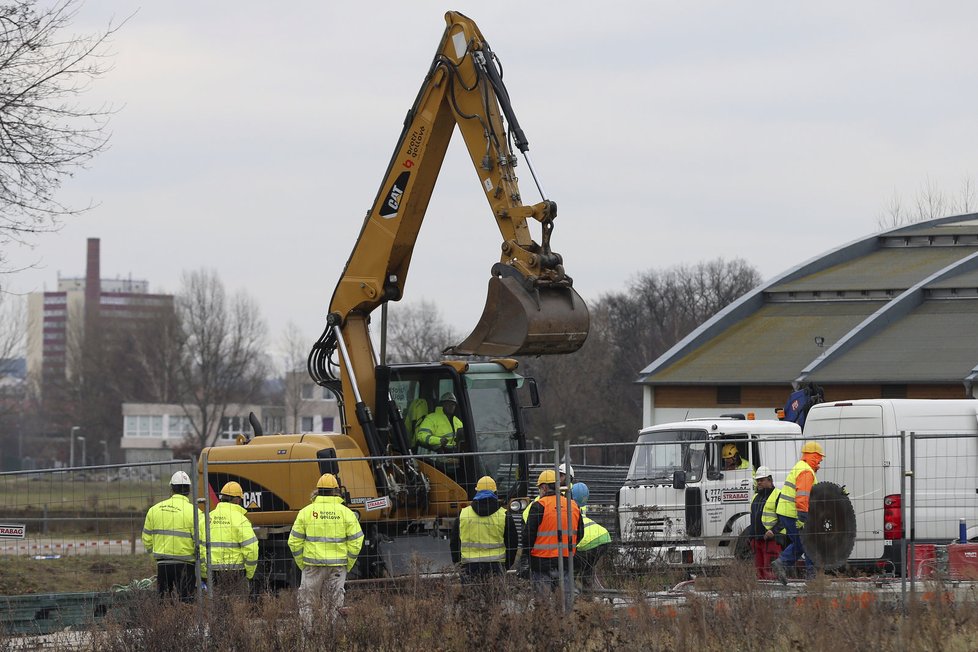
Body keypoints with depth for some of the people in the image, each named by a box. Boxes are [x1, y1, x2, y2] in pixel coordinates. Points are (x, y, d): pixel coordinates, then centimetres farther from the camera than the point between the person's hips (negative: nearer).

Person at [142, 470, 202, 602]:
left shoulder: (154, 510, 5)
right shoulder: (193, 512, -10)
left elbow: (147, 540, 12)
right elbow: (200, 542, -12)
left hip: (162, 565, 4)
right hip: (185, 565, -4)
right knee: (186, 603, -1)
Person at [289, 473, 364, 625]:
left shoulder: (306, 512, 1)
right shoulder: (346, 513, 1)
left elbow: (294, 542, 0)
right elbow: (356, 542, -1)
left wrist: (302, 564, 10)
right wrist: (348, 566, 9)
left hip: (312, 566, 0)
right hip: (338, 566, 0)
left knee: (306, 603, 8)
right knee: (335, 604, 7)